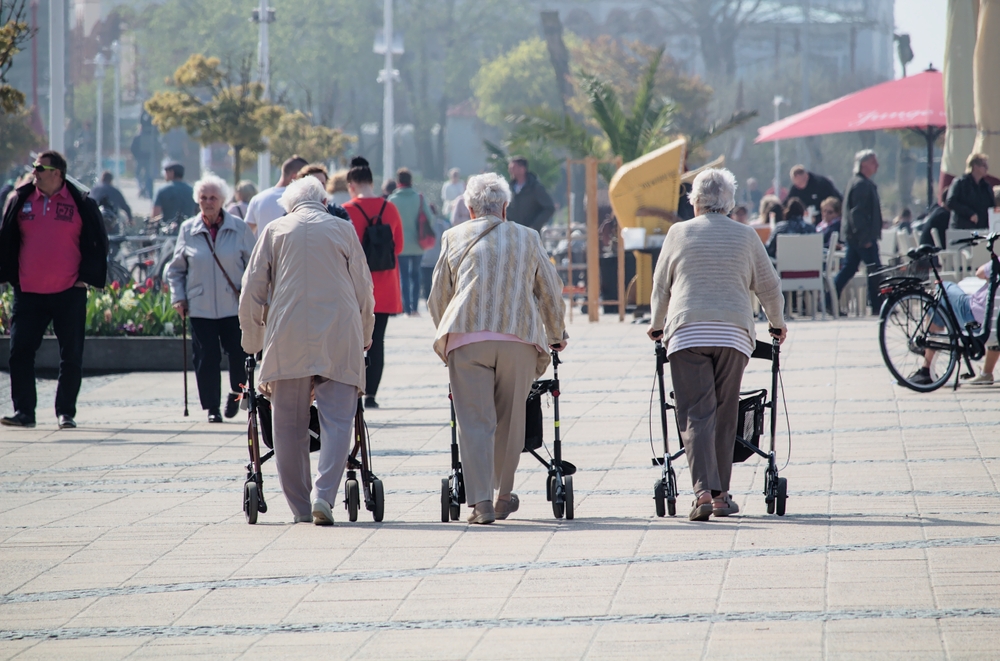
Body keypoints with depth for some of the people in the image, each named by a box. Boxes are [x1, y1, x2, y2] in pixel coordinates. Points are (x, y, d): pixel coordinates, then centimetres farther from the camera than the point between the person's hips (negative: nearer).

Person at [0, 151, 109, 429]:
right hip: (28, 292, 2)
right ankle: (23, 411, 3)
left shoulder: (82, 204, -1)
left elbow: (98, 242, 5)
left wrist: (87, 276, -2)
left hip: (69, 292, -2)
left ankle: (66, 412, 12)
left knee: (71, 357, 2)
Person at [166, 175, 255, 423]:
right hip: (200, 307, 1)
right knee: (206, 358, -2)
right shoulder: (188, 230, 4)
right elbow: (176, 268, 12)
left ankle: (236, 392, 26)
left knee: (239, 354, -2)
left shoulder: (239, 228, 0)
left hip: (234, 306, -1)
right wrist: (178, 297, 3)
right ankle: (211, 407, 9)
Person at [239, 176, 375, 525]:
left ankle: (301, 506, 8)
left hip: (287, 340, 0)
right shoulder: (342, 229, 12)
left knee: (289, 426, 7)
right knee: (337, 421, -2)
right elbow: (364, 291, 14)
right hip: (339, 338, 0)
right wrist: (364, 337, 28)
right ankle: (323, 494, -19)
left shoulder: (274, 231, 12)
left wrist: (252, 342, 21)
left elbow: (251, 292, 10)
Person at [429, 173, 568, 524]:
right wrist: (557, 336, 39)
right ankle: (503, 496, 25)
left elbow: (437, 298, 18)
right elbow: (551, 293, 23)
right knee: (510, 420, 14)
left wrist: (445, 336, 35)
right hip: (520, 337, 1)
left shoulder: (454, 238, 14)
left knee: (475, 422, -3)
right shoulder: (528, 238, 17)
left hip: (467, 338, -1)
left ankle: (481, 502, -13)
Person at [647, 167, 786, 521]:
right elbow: (769, 286, 15)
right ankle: (721, 494, 10)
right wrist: (777, 323, 33)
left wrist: (657, 325, 31)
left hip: (687, 332, -1)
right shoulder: (746, 236, 10)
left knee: (696, 414, -4)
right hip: (733, 333, 1)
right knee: (724, 416, 9)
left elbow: (661, 285, 14)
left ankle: (704, 491, -19)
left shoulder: (679, 233, 7)